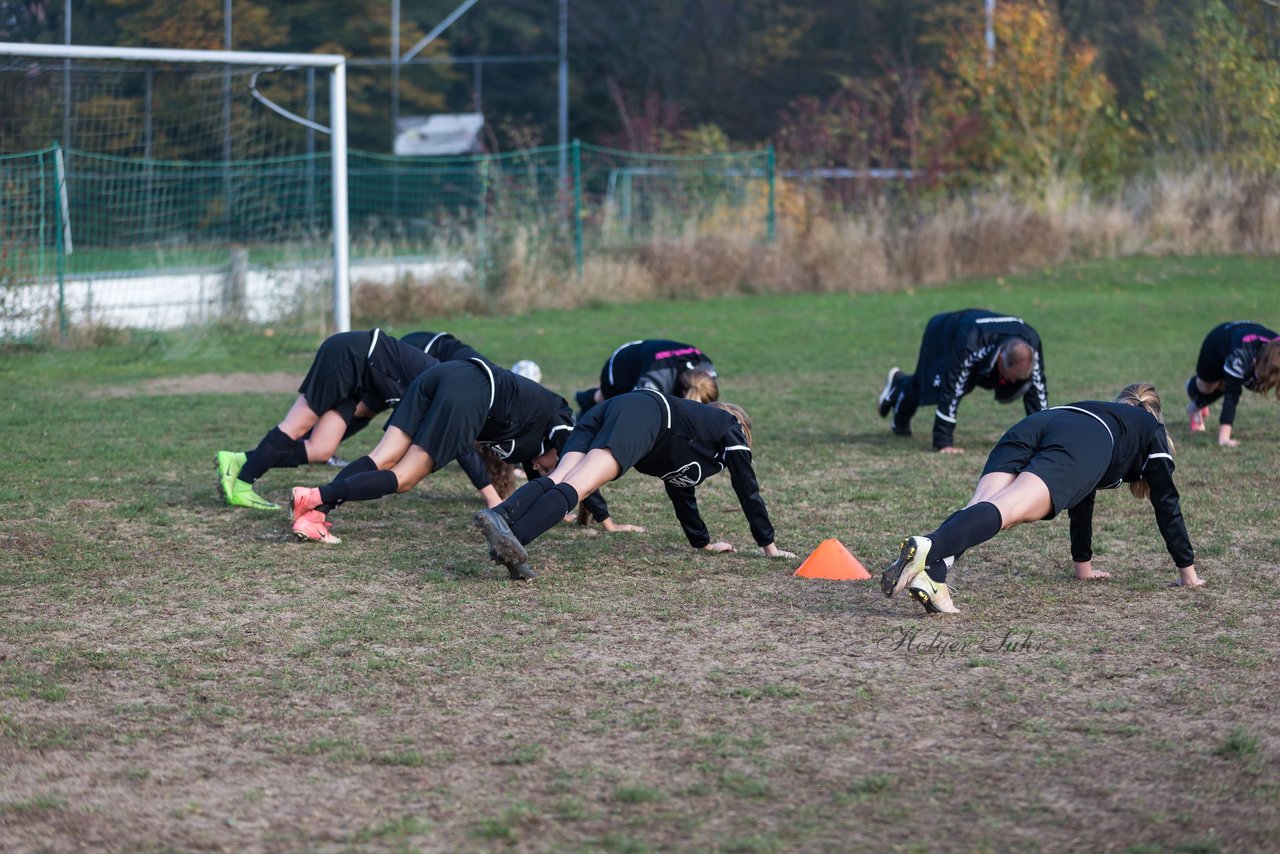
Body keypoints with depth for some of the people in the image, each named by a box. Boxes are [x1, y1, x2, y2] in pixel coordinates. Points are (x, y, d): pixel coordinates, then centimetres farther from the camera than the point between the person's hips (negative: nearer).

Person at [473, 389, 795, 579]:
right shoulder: (731, 427, 29)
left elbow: (680, 488, 51)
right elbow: (748, 489, 27)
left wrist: (702, 540, 59)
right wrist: (769, 545, 34)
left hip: (604, 412, 7)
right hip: (642, 413, -7)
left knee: (560, 477, -18)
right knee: (579, 483, -27)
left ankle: (501, 515, -47)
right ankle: (515, 536, -51)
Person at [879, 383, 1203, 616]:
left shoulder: (1101, 410, 49)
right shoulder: (1150, 427, 36)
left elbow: (1081, 497, 53)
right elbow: (1166, 502, 32)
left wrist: (1083, 564, 59)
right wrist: (1187, 570, 39)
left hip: (1032, 426, 5)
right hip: (1076, 446, -5)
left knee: (979, 507, -18)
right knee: (1007, 510, -27)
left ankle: (930, 575, -49)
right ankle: (927, 550, -55)